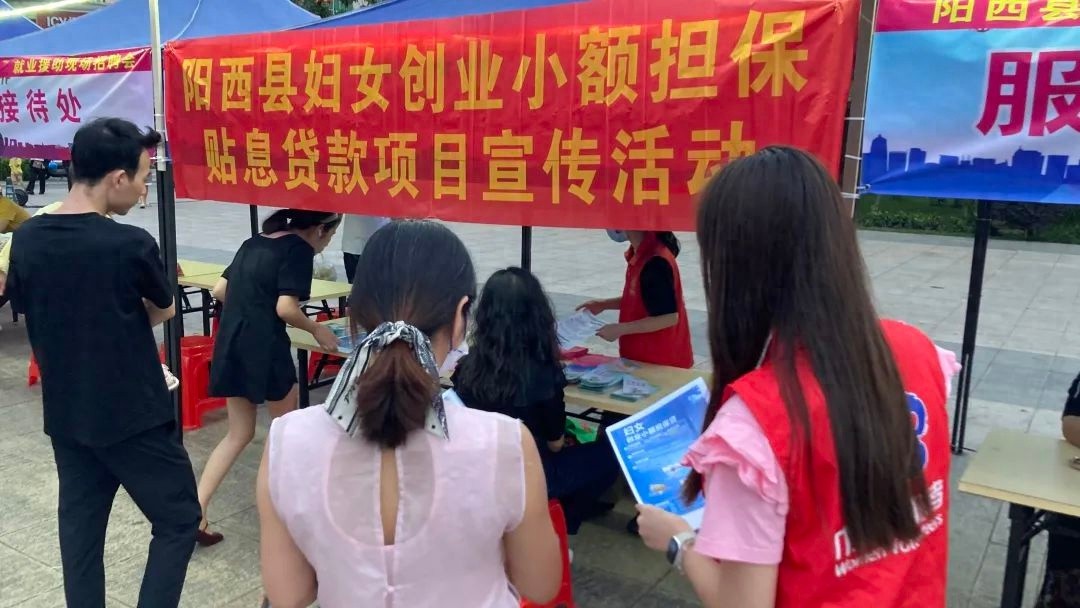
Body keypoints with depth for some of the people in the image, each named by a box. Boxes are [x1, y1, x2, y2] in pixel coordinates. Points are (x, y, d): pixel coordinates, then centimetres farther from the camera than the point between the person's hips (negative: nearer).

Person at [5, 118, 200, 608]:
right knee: (178, 521, 9)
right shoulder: (131, 245, -19)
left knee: (80, 528, 17)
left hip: (65, 415, 6)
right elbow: (164, 311, -2)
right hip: (133, 416, -6)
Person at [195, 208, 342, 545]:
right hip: (264, 347, -7)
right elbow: (285, 308, -17)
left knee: (239, 433, 15)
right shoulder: (299, 249, -8)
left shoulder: (254, 243, 15)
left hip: (231, 344, 7)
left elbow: (220, 290, 16)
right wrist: (316, 330, -2)